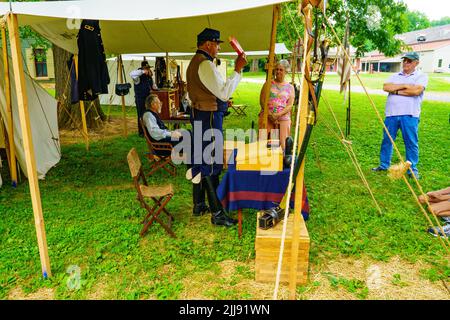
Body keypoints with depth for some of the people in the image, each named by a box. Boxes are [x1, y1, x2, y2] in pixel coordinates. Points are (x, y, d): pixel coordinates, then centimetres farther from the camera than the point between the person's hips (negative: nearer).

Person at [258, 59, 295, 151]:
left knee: (283, 144, -5)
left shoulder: (290, 87, 12)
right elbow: (262, 101, 3)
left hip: (283, 117, 0)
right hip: (267, 116, 0)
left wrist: (278, 114, -14)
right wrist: (270, 114, -11)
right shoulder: (268, 84, 11)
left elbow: (289, 106, 2)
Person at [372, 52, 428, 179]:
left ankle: (413, 170, 10)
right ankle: (384, 165, 21)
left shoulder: (421, 76, 4)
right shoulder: (395, 76, 16)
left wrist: (396, 91, -7)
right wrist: (404, 85, -9)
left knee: (411, 143, 0)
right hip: (391, 114, 4)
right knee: (387, 140, 9)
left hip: (409, 115, -4)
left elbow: (416, 91, -14)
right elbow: (386, 87, -2)